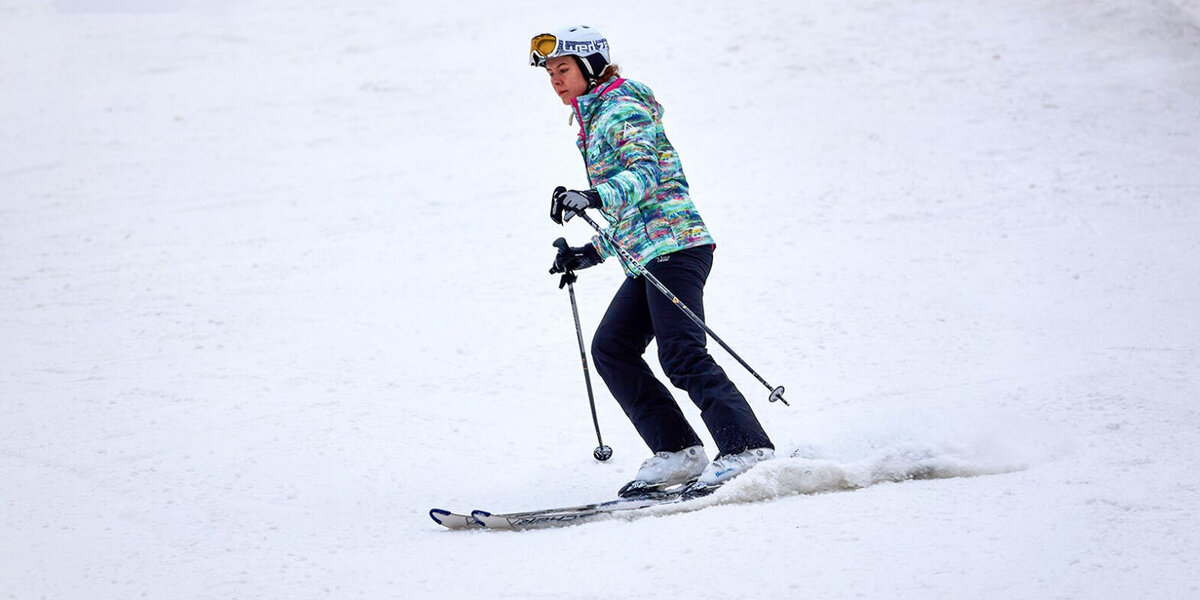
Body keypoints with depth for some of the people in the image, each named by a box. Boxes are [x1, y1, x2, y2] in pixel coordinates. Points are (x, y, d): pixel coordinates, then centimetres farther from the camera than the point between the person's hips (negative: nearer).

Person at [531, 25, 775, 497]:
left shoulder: (622, 109, -4)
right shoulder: (595, 121, 25)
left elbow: (643, 173, -21)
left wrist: (593, 197, -36)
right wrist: (590, 254, 24)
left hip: (673, 243, -10)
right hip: (646, 256, 10)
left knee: (682, 355, -18)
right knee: (612, 348, 1)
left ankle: (748, 449, -22)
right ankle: (678, 453, -2)